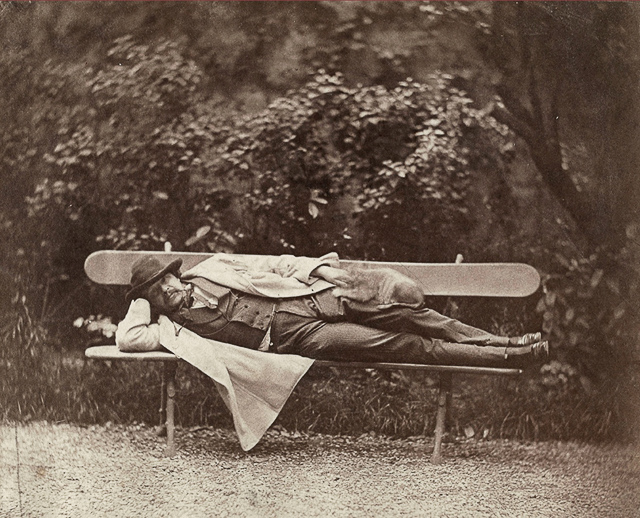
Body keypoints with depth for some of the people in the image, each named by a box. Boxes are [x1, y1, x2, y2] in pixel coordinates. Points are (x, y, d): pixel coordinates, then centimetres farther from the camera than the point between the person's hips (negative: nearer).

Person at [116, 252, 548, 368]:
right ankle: (503, 357, -13)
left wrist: (316, 267, 4)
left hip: (309, 289, 5)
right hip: (295, 335, -5)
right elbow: (127, 338, -11)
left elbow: (270, 265, 18)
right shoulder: (177, 322, 4)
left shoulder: (210, 269, 15)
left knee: (402, 295, -13)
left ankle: (494, 340, 0)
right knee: (394, 343, -18)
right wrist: (146, 298, 0)